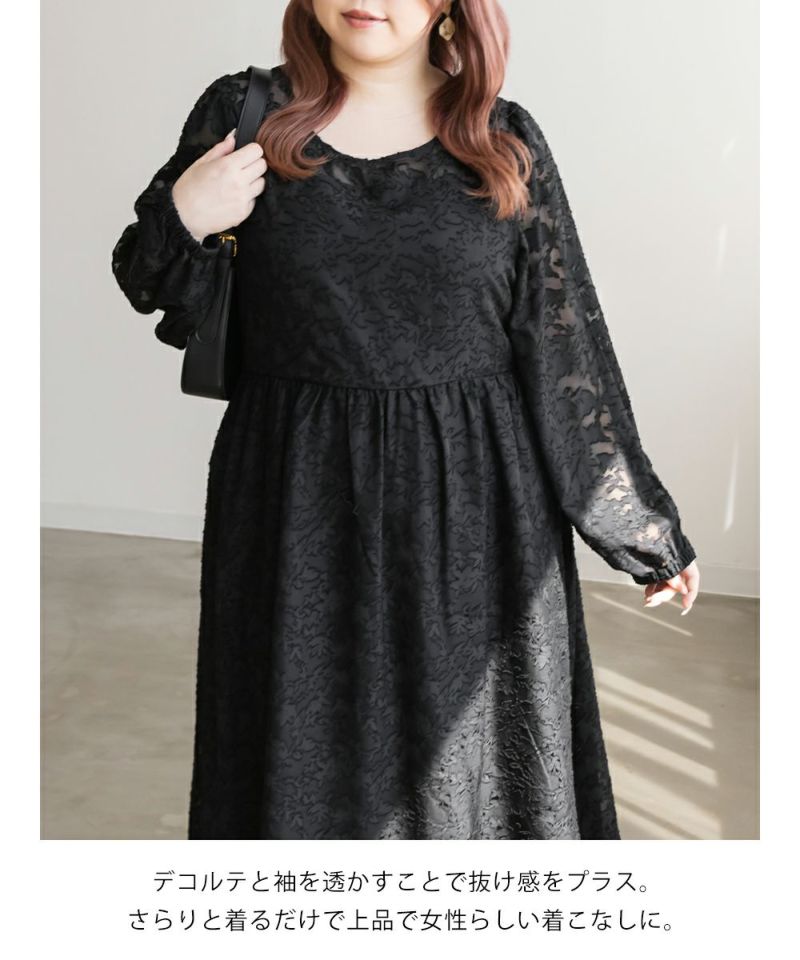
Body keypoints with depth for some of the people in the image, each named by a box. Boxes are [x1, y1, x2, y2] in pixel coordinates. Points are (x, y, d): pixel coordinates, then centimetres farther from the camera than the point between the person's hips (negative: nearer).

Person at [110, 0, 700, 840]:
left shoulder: (506, 142, 0)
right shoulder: (242, 115, 0)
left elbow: (568, 346, 2)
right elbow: (163, 306, 8)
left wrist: (647, 527, 5)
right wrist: (181, 224, -15)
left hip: (474, 517, 1)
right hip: (299, 510, 0)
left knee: (474, 762, 13)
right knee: (304, 762, 12)